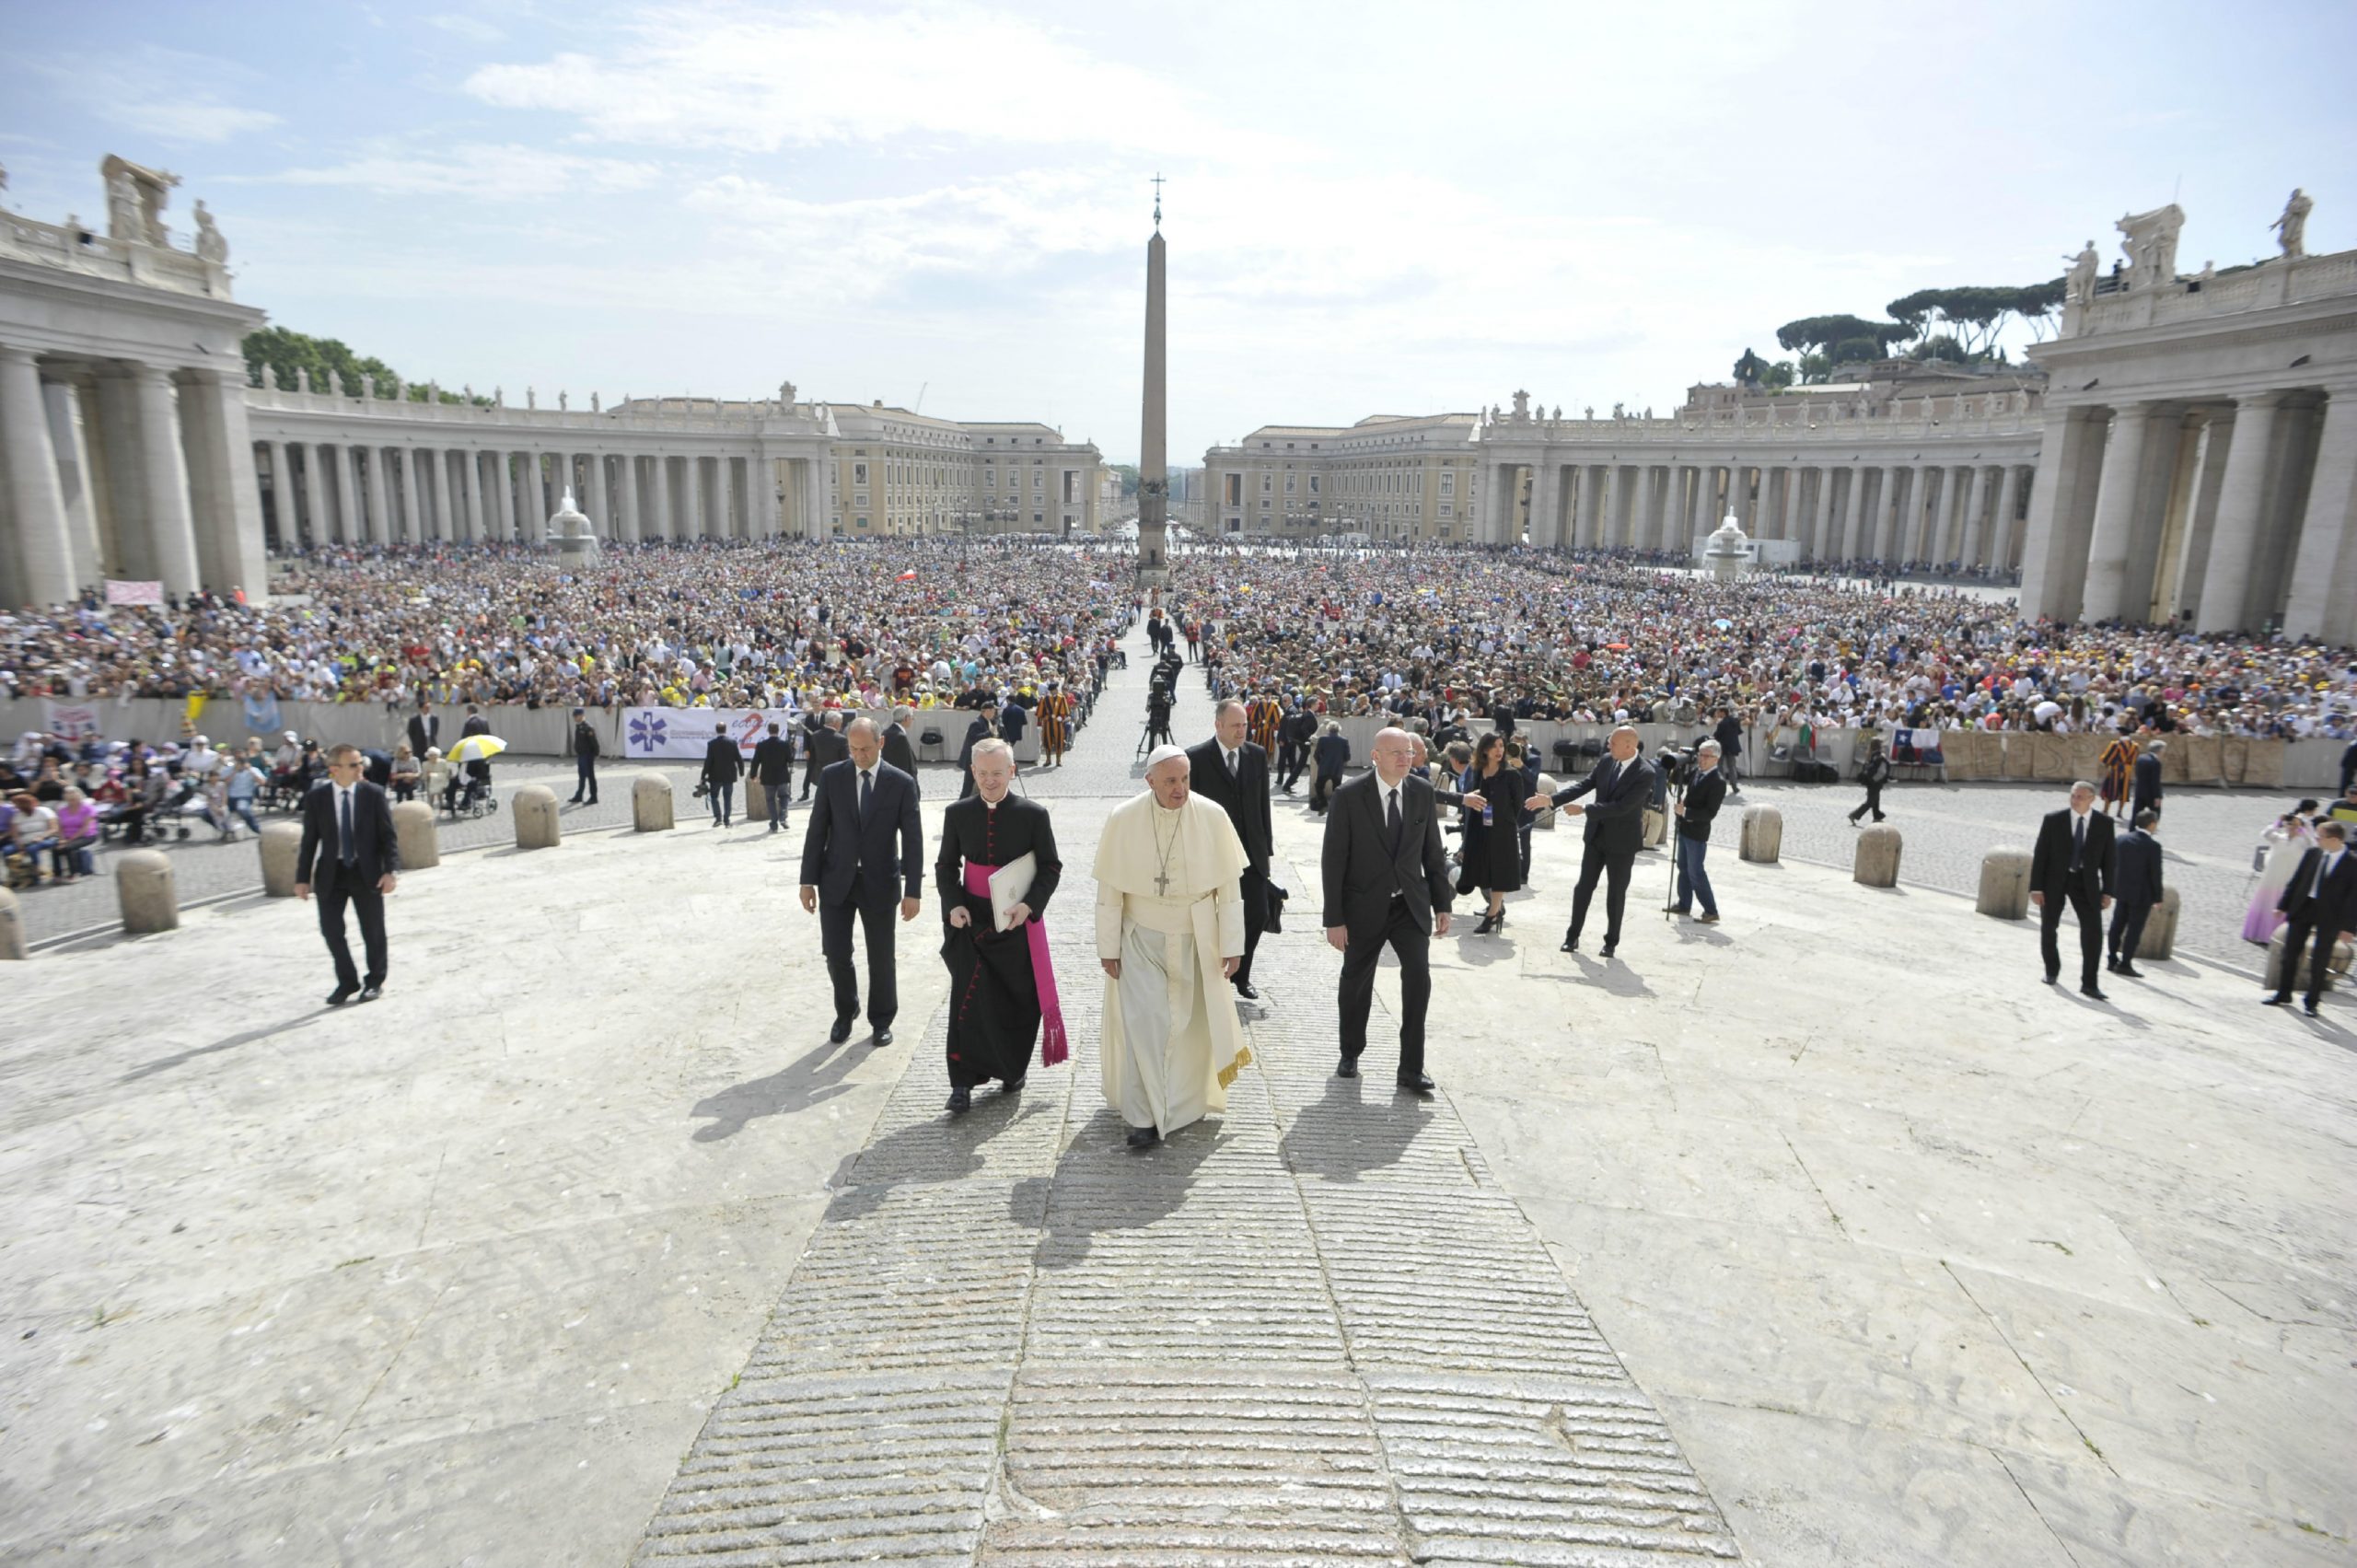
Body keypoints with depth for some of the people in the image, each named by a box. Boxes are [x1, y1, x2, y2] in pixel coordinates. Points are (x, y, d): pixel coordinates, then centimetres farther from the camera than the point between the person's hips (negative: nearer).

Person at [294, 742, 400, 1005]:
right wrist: (303, 877, 0)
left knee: (373, 929, 7)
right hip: (331, 872, 1)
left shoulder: (373, 794, -5)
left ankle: (375, 980, 25)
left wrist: (390, 870, -13)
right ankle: (347, 981, 21)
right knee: (330, 928, 3)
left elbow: (388, 835, -4)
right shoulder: (316, 798, -2)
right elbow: (309, 840, 2)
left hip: (366, 871, -1)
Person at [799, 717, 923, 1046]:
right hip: (836, 880, 1)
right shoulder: (831, 776, -2)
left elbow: (912, 840, -6)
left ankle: (881, 1020, 28)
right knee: (836, 953, 5)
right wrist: (808, 880, -2)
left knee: (881, 957, 8)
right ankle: (846, 1011, 32)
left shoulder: (902, 783, -6)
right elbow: (817, 830, 1)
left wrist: (913, 891, -10)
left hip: (879, 882, -1)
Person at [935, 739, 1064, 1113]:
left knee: (1020, 1000, 9)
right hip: (971, 920, 1)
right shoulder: (957, 814, 1)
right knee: (968, 998, -7)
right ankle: (963, 1082, 0)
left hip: (1018, 920, 0)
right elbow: (945, 866, 8)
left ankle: (1012, 1069, 31)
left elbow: (1051, 867, -1)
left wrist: (1029, 905, -16)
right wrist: (953, 904, -9)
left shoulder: (1033, 815, -5)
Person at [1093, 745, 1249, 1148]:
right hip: (1141, 939, -1)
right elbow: (1109, 889, -7)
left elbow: (1230, 884, -7)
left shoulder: (1212, 817, -13)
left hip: (1196, 940, 1)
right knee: (1143, 1021, -6)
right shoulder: (1123, 820, -13)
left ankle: (1186, 1100, 37)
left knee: (1191, 1021, 14)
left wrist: (1232, 944, -7)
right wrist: (1108, 947, -4)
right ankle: (1144, 1115, 5)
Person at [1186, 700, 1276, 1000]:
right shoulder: (1196, 758, -8)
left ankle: (1241, 975, 26)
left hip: (1252, 852, 4)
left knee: (1258, 915, 4)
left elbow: (1263, 804, 9)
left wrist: (1266, 846, 7)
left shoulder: (1257, 756, 5)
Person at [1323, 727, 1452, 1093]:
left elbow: (1433, 852, 6)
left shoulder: (1422, 792, -1)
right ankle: (1351, 1054, 36)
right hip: (1365, 907, -2)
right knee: (1356, 982, 12)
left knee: (1418, 977, -11)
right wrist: (1334, 919, -13)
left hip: (1411, 905, 2)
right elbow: (1332, 860, -11)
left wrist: (1442, 904, 5)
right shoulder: (1349, 796, -12)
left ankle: (1411, 1069, 1)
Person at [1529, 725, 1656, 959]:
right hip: (1596, 835, 5)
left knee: (1616, 893, 8)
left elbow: (1621, 806, -26)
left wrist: (1583, 810, -24)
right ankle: (1572, 936, 18)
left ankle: (1611, 942, 21)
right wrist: (1551, 800, -6)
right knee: (1584, 886, 9)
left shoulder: (1645, 773, -20)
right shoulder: (1607, 760, -2)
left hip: (1622, 841, -5)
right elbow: (1584, 786, 2)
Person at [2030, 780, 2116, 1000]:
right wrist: (2035, 887, -10)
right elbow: (2040, 854, -6)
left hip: (2085, 882, 0)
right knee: (2048, 928, 10)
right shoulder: (2053, 819, -7)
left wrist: (2107, 891, 0)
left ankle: (2089, 983, -3)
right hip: (2054, 879, 0)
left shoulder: (2104, 823, -2)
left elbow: (2108, 858, 3)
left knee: (2093, 931, -10)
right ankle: (2052, 971, 33)